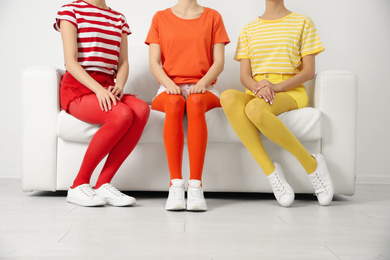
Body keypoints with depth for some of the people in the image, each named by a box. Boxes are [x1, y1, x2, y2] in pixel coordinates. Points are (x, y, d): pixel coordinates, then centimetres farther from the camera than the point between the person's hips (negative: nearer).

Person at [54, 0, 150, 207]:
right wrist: (98, 89, -22)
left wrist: (119, 86, -10)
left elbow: (123, 62, 12)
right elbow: (71, 62, -8)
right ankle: (79, 185, -19)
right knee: (123, 115, -33)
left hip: (107, 89, 5)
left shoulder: (119, 19, 20)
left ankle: (103, 184, -24)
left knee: (142, 109, -28)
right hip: (77, 89, -5)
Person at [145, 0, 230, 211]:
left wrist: (202, 83, -15)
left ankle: (196, 186, -40)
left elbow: (219, 62, 4)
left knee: (195, 102, -37)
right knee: (174, 102, -36)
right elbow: (154, 63, 5)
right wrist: (169, 83, -16)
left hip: (203, 89, 0)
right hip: (170, 88, 0)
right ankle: (175, 185, -38)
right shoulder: (160, 18, 14)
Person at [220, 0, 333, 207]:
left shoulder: (302, 22, 10)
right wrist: (258, 86, -16)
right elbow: (244, 76, 9)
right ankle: (270, 170, -30)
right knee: (228, 97, -34)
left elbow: (309, 71, 2)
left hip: (290, 92, -3)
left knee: (255, 108, -38)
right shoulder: (249, 30, 18)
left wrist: (277, 86, -15)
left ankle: (312, 164, -22)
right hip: (256, 93, 3)